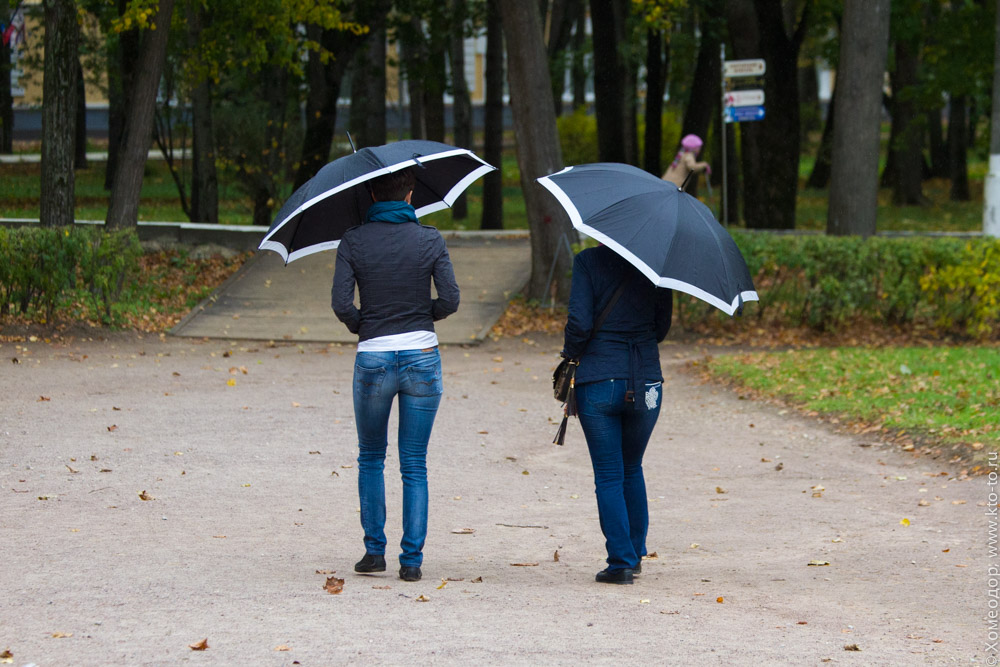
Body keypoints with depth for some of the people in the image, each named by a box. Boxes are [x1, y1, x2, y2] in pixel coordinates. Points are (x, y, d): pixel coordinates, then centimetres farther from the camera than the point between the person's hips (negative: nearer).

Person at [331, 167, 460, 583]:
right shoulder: (429, 241, -2)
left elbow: (341, 303, -11)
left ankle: (375, 550, 13)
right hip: (422, 358, 0)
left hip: (373, 360, 0)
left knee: (370, 458, 19)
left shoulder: (353, 242, -3)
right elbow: (450, 301, -7)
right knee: (414, 466, 7)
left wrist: (361, 326, 9)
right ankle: (412, 560, 2)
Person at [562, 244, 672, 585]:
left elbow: (579, 322, -13)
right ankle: (635, 554, 27)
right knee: (632, 470, 21)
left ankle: (621, 561, 0)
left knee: (609, 476, 5)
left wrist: (571, 355, 3)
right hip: (646, 384, 3)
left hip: (598, 382, -3)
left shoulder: (588, 262, -7)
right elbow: (662, 325, 6)